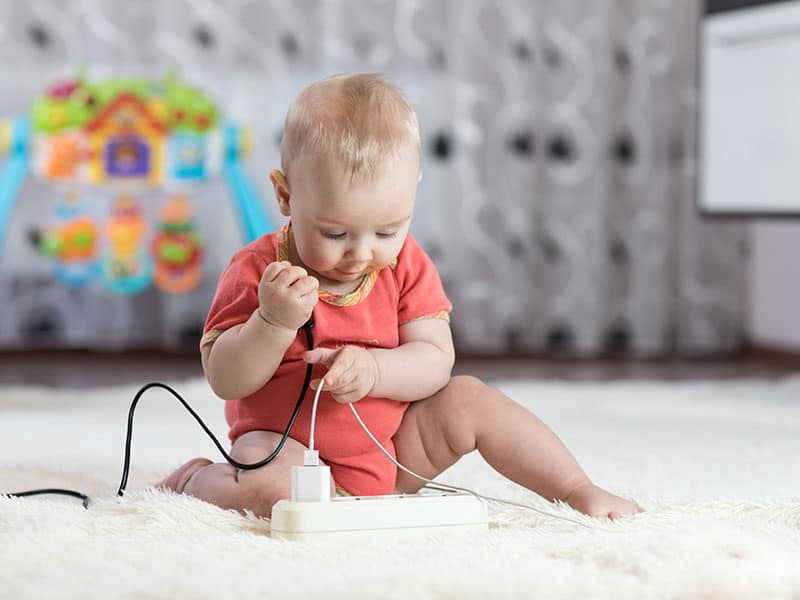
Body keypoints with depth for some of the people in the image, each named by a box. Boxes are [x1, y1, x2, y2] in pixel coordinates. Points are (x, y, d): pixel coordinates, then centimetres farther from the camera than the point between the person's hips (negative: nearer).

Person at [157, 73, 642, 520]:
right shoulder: (257, 271, -13)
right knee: (271, 487, -35)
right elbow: (225, 381, -16)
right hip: (286, 445, -5)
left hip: (392, 449, 5)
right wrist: (273, 322, -33)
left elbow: (435, 361, -7)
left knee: (470, 400, -6)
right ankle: (196, 479, -2)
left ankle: (577, 490, 5)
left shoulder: (406, 266, -2)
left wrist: (375, 369, -28)